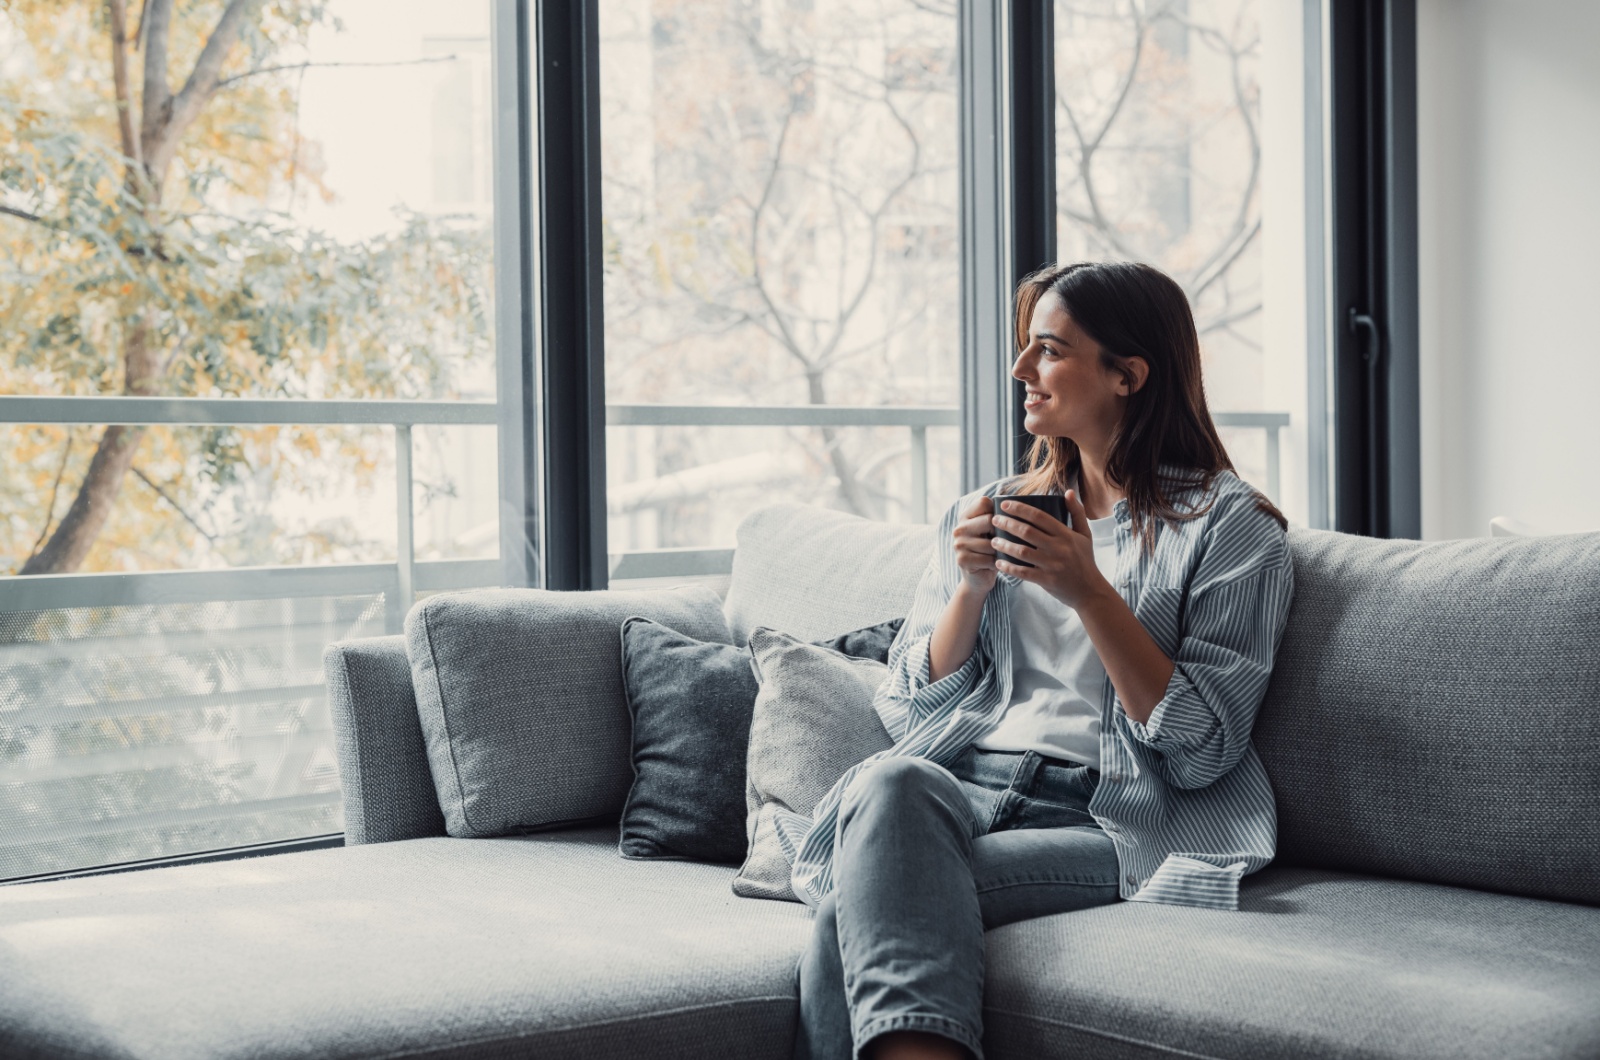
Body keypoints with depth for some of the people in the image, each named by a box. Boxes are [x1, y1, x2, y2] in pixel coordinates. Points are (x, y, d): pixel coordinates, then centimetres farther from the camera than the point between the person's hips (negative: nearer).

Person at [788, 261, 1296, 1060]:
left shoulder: (1232, 524, 7)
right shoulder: (984, 513, 22)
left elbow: (1204, 751, -5)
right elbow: (908, 715, 16)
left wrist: (1087, 591, -12)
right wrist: (972, 587, 0)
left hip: (1104, 820, -4)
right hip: (959, 790, 4)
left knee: (859, 906, -32)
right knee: (890, 782, -36)